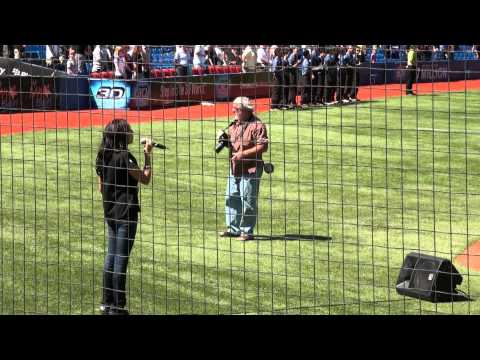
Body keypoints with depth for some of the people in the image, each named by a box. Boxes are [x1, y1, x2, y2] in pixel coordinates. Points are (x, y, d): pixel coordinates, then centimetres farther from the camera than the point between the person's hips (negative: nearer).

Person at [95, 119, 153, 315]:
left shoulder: (103, 156, 7)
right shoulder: (124, 157, -18)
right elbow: (145, 179, -13)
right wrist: (147, 154, -9)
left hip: (110, 212, 8)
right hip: (126, 213, -8)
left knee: (111, 255, 16)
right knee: (121, 259, -3)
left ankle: (107, 302, 21)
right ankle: (117, 307, 2)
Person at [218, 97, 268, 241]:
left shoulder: (257, 125, -12)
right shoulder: (234, 125, 14)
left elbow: (263, 147, -16)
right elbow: (230, 141, 24)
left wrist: (243, 154, -20)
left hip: (250, 169, -8)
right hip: (234, 168, 8)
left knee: (248, 200, -2)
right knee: (232, 198, 11)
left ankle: (247, 231, 6)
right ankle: (233, 228, 22)